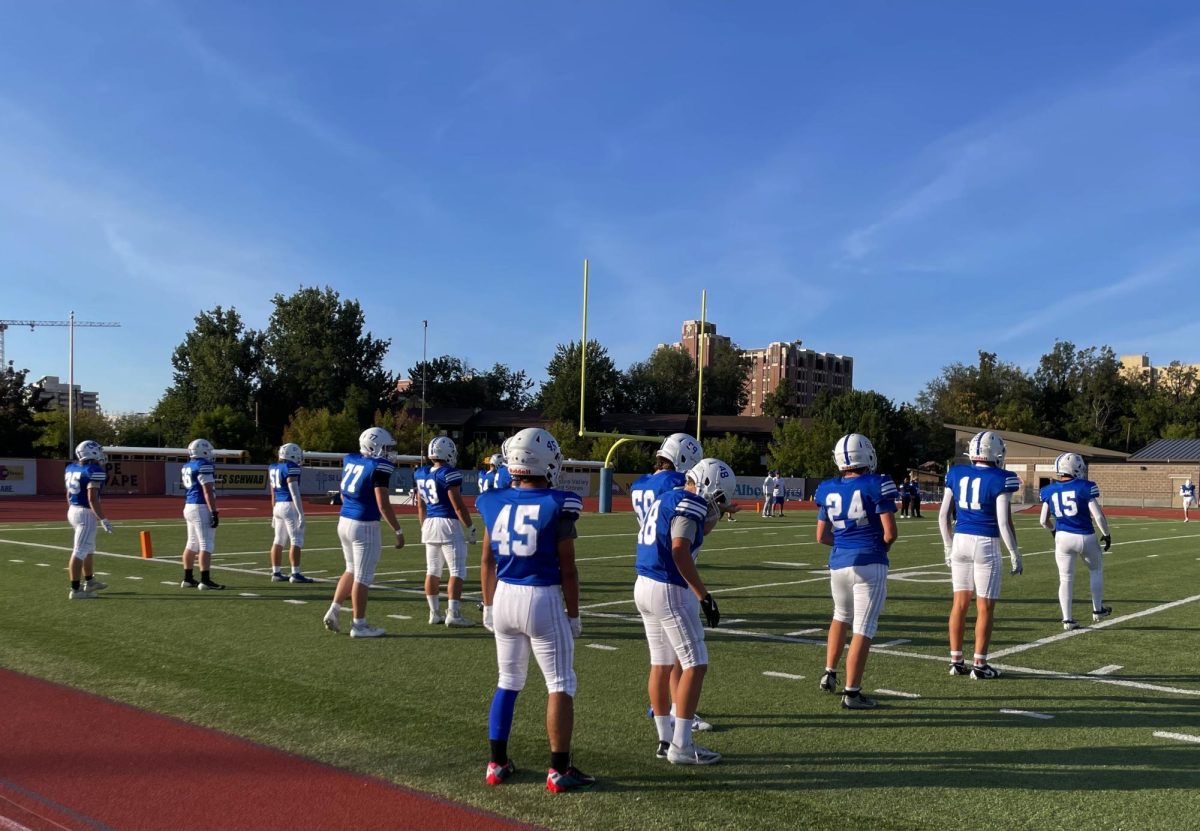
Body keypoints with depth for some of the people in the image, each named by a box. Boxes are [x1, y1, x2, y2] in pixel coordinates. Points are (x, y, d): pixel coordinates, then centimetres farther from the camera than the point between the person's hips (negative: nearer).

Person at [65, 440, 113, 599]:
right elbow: (92, 498, -22)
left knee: (89, 548, 23)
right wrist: (103, 520, -18)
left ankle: (89, 582, 36)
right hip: (86, 514, -9)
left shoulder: (71, 469, 8)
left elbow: (69, 495, 15)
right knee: (80, 551, -5)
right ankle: (75, 590, -1)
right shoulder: (94, 471, -18)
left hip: (73, 511, 9)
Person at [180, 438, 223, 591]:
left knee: (192, 544, 14)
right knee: (206, 545, -7)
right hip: (202, 508, -9)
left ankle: (187, 579, 20)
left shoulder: (186, 468, 12)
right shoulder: (204, 466, -15)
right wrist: (214, 512, -19)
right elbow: (208, 492, -19)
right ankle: (205, 581, -8)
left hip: (189, 506, 9)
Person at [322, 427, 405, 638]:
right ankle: (359, 625, 9)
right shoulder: (379, 467, -15)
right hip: (365, 526, -8)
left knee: (352, 570, 22)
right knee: (363, 576, 1)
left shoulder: (349, 461, 8)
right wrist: (398, 531, -11)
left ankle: (333, 610, 16)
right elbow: (383, 504, -18)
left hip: (344, 521, 8)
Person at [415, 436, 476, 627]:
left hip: (429, 524, 8)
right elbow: (458, 505, -12)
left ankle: (434, 613, 17)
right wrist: (470, 526, -3)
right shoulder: (449, 474, -13)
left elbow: (421, 506, 16)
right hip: (448, 524, -7)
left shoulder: (421, 474, 8)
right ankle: (453, 614, -5)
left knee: (432, 571, 12)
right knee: (457, 571, -2)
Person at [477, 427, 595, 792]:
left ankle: (497, 764, 23)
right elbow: (567, 569, -10)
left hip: (504, 597, 5)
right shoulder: (558, 505, -13)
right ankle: (559, 770, 8)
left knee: (508, 682, 18)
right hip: (543, 599, -5)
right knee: (560, 684, 6)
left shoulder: (494, 502, 1)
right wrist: (574, 614, 0)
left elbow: (487, 561, 8)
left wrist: (489, 605, 19)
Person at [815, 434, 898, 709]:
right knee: (863, 627, 1)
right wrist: (880, 547, 8)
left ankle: (829, 673, 30)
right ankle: (851, 692, 5)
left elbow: (822, 536, 10)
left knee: (841, 615, 27)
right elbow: (890, 532, -12)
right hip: (869, 564, -5)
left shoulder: (828, 490, 5)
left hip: (838, 563, 5)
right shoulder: (876, 485, -10)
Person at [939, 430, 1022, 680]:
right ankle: (979, 665, 9)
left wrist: (948, 547, 18)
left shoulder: (956, 474, 4)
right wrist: (1015, 554, -1)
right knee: (985, 607, 4)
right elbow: (1004, 523, -13)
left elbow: (942, 515, 7)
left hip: (960, 540, 5)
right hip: (986, 545, -5)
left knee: (960, 603, 12)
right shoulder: (1000, 480, -11)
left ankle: (956, 661, 16)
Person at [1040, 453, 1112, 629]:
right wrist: (1106, 534, 5)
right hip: (1086, 537, -2)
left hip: (1063, 537, 2)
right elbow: (1098, 515, -11)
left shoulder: (1050, 491, 1)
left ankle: (1067, 620, 10)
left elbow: (1044, 521, 7)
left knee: (1066, 579, 10)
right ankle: (1097, 611, 31)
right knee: (1096, 570, 23)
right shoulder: (1084, 488, -11)